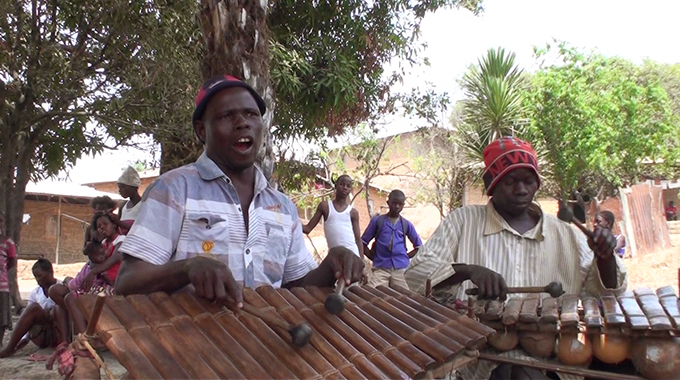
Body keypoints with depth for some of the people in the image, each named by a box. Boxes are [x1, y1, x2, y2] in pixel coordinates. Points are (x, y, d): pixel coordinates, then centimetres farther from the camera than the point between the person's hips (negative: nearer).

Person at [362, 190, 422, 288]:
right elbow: (363, 243, 8)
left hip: (401, 269, 2)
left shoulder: (407, 225, 11)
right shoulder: (377, 221, 7)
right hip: (380, 268, -1)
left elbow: (418, 246, 19)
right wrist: (374, 257, 1)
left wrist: (405, 257, 8)